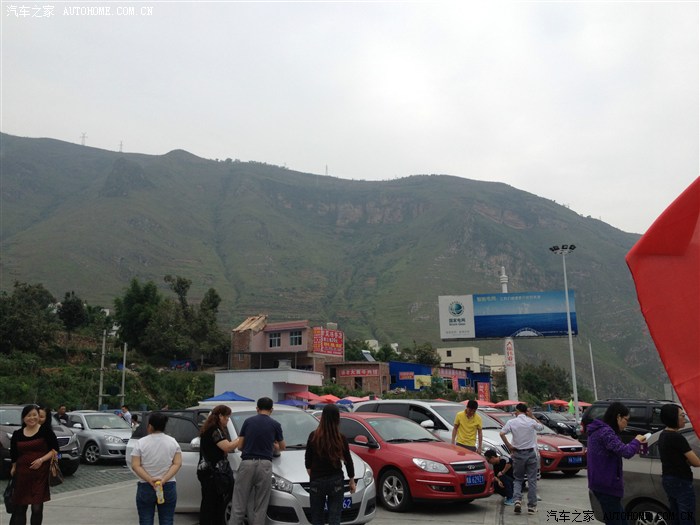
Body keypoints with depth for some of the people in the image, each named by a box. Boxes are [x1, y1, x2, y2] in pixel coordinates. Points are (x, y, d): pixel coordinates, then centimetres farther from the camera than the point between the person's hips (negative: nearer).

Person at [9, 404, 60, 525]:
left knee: (37, 507, 0)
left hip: (40, 474, -2)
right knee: (20, 507, 5)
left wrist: (42, 460, -16)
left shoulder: (45, 431, -3)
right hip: (22, 474, 3)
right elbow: (14, 455, 14)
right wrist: (13, 468, 10)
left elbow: (55, 450, -4)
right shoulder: (17, 434, 6)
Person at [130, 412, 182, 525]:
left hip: (145, 488, -1)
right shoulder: (173, 442, 1)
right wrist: (164, 480, -13)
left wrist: (150, 480, -15)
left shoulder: (140, 443, -5)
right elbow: (177, 464, -6)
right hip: (169, 487, 2)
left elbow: (135, 466, -11)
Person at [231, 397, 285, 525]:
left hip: (247, 463, 1)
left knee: (239, 505, 5)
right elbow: (282, 447, 21)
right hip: (264, 465, -1)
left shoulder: (248, 421, 7)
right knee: (260, 508, 4)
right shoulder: (275, 425, 6)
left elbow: (240, 446, 9)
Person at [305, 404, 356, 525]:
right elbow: (348, 461, 1)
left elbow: (308, 461, 1)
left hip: (317, 481, 0)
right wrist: (352, 481, 14)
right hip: (336, 481, 0)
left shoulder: (313, 436, -8)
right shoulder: (341, 439, -8)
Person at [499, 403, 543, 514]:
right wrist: (532, 416, 18)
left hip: (518, 454, 0)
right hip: (531, 453, 0)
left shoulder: (511, 422, -5)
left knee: (517, 479, 13)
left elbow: (502, 433, -16)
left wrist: (509, 446, -6)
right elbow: (541, 426, 17)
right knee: (532, 480, 7)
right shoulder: (531, 422, -4)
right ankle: (532, 506, 9)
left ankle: (517, 499, -8)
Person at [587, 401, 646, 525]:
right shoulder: (605, 432, -19)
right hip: (606, 485, -10)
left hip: (602, 484, 10)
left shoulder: (599, 430, 15)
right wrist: (636, 441, -8)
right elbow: (626, 452, -26)